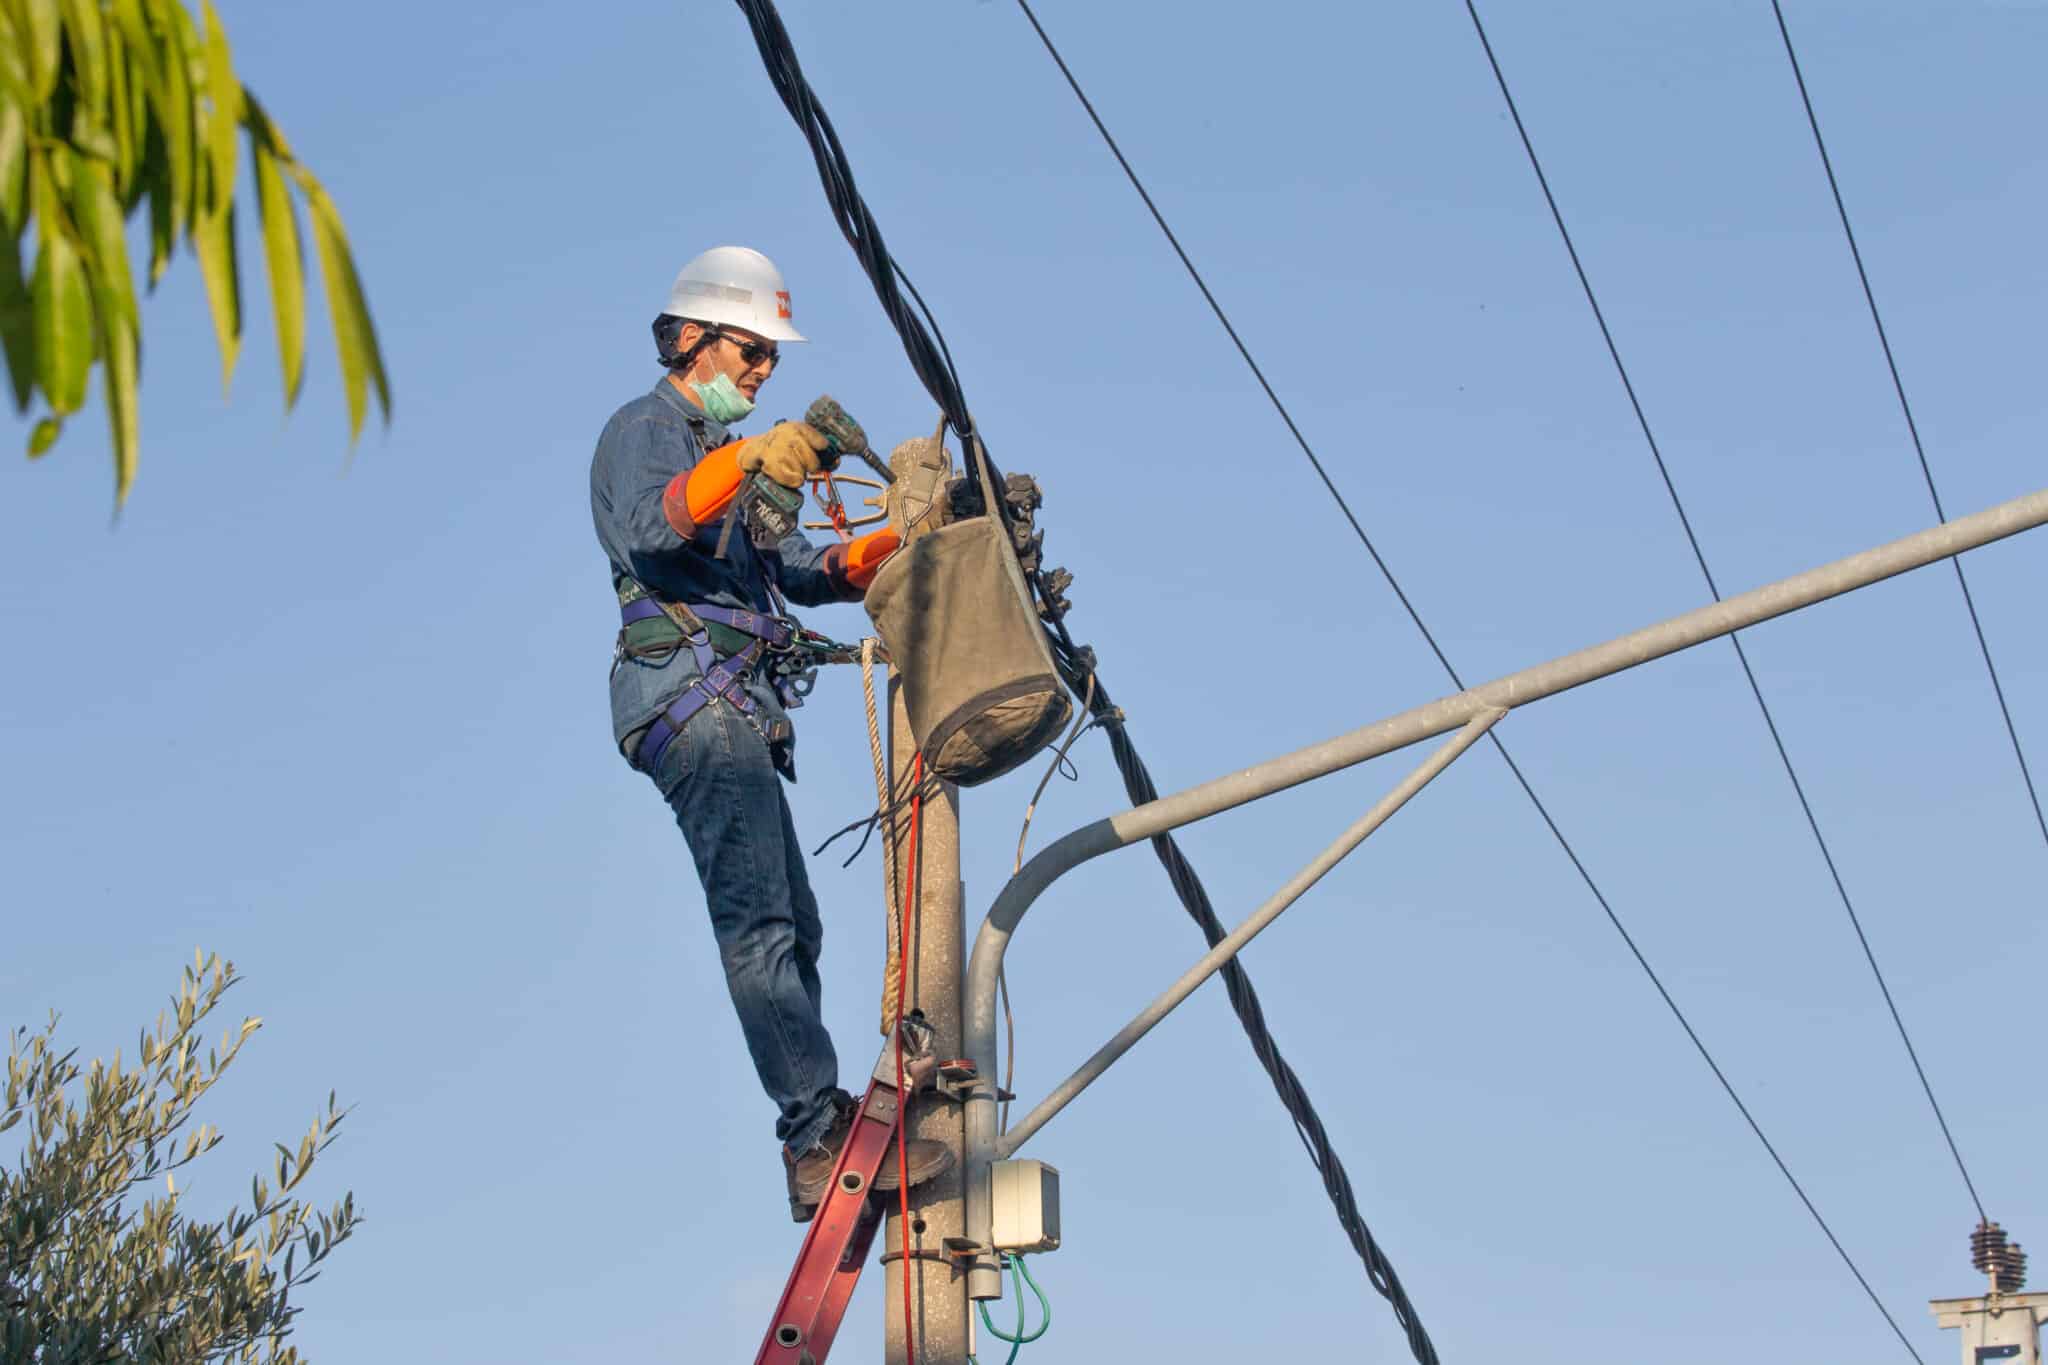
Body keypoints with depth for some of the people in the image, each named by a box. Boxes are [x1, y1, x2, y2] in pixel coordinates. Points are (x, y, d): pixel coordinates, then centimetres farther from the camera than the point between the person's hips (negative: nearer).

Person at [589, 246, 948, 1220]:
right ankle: (823, 1131, -28)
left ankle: (814, 1152, 4)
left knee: (788, 926, 5)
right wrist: (745, 458, -35)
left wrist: (899, 543, 9)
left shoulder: (727, 451, 29)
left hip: (736, 714, 10)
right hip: (691, 695, -10)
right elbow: (647, 529, -21)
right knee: (759, 920, -19)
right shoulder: (646, 429, 1)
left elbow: (803, 575, 25)